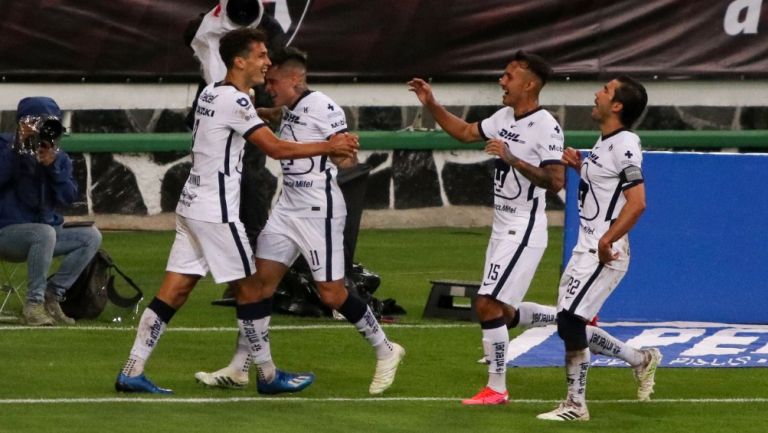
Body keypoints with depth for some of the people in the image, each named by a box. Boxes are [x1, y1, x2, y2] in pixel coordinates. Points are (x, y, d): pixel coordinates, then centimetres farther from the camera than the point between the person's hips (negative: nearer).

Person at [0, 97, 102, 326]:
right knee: (44, 233, -36)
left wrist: (53, 167, -16)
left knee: (91, 236, -7)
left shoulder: (60, 158, 9)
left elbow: (68, 198, -3)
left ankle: (52, 297, -8)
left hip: (45, 233, 7)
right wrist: (19, 147, -26)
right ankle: (34, 304, -27)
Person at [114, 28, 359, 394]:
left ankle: (131, 373, 0)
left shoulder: (210, 94, 13)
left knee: (174, 292, 5)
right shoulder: (235, 101, -14)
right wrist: (329, 147, -8)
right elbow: (276, 149, -14)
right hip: (215, 212, -9)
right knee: (250, 288, 2)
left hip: (191, 207, 9)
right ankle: (267, 375, 10)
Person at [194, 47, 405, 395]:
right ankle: (238, 369, 6)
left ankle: (385, 352, 13)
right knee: (261, 282, 3)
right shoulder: (290, 108, 10)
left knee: (331, 293, -6)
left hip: (319, 210, -8)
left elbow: (348, 159, -17)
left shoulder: (324, 109, -15)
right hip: (288, 206, 8)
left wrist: (340, 153, -34)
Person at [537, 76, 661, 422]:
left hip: (605, 253, -10)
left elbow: (637, 202, -24)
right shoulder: (604, 142, 14)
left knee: (570, 319, -14)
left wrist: (606, 241, -27)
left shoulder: (624, 145, -16)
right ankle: (642, 359, 28)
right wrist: (581, 168, 13)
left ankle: (575, 404, -7)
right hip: (586, 250, 10)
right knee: (570, 324, 13)